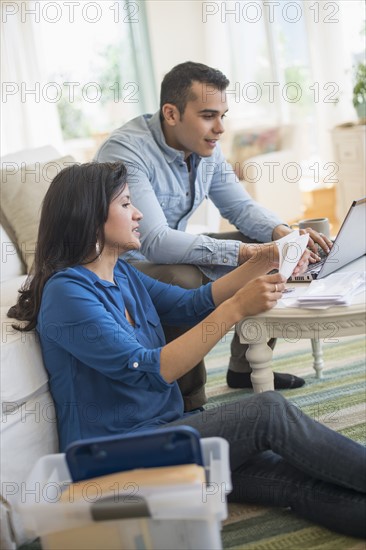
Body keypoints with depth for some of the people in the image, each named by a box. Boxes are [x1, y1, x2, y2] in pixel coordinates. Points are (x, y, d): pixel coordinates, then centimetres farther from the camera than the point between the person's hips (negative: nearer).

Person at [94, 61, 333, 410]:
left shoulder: (205, 147, -2)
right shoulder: (126, 151, -27)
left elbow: (240, 207, 6)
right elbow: (154, 242, -37)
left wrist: (281, 232, -17)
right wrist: (243, 252, -42)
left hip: (174, 251, 8)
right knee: (184, 279, -38)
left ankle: (245, 367, 14)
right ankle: (189, 405, -19)